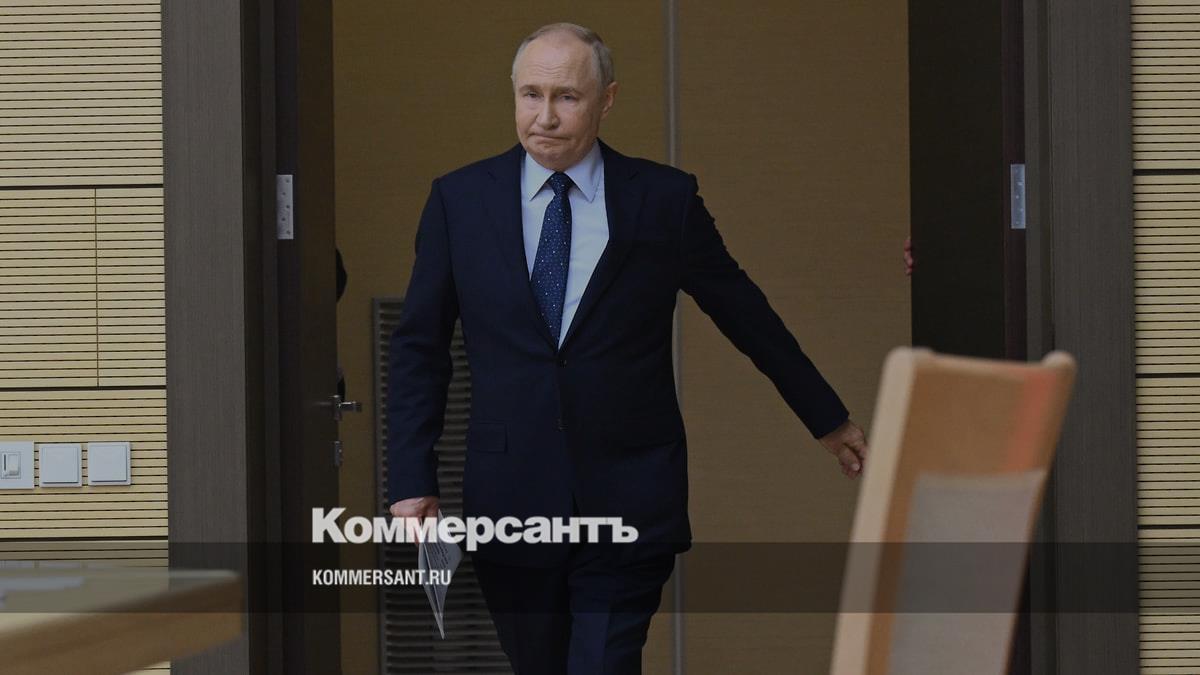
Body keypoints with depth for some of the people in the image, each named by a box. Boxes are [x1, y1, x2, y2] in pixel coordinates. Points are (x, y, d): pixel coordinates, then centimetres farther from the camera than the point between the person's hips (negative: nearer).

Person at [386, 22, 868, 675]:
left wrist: (828, 419, 20)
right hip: (509, 496, 2)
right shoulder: (459, 199, 3)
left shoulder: (665, 198, 1)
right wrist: (412, 478, -2)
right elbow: (418, 345, 6)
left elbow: (745, 314, 12)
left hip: (629, 499, -1)